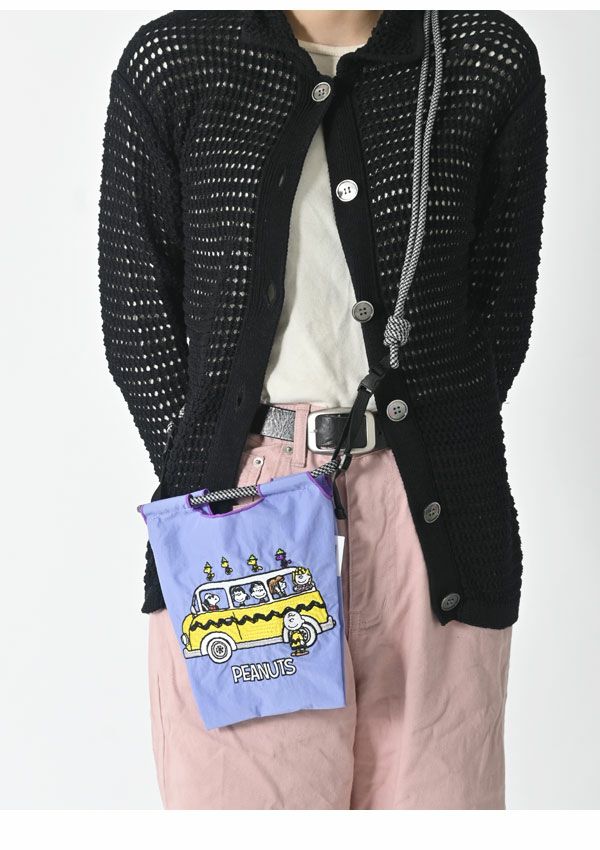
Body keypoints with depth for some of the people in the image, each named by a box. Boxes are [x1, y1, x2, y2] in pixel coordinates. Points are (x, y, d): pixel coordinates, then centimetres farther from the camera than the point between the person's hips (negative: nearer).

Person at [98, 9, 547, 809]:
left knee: (429, 786, 9)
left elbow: (503, 310, 6)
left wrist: (406, 468, -1)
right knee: (244, 796, 6)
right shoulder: (169, 61, 4)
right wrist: (203, 485, -3)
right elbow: (137, 321, 5)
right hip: (239, 499, 0)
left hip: (432, 510, 1)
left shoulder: (492, 60, 5)